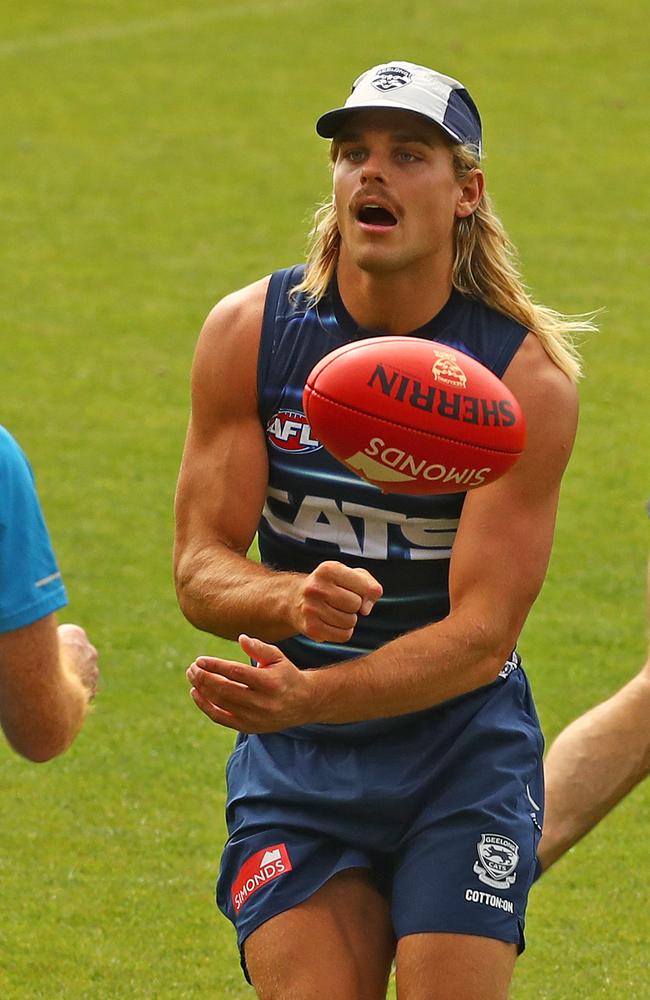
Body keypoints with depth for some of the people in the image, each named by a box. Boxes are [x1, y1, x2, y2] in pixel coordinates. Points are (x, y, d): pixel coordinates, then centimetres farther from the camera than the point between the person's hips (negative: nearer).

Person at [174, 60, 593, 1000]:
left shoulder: (527, 376, -13)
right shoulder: (249, 333, -5)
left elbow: (482, 633, -18)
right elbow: (199, 570, -6)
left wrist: (307, 698, -32)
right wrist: (293, 600, -30)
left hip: (461, 754, -1)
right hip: (293, 773, 2)